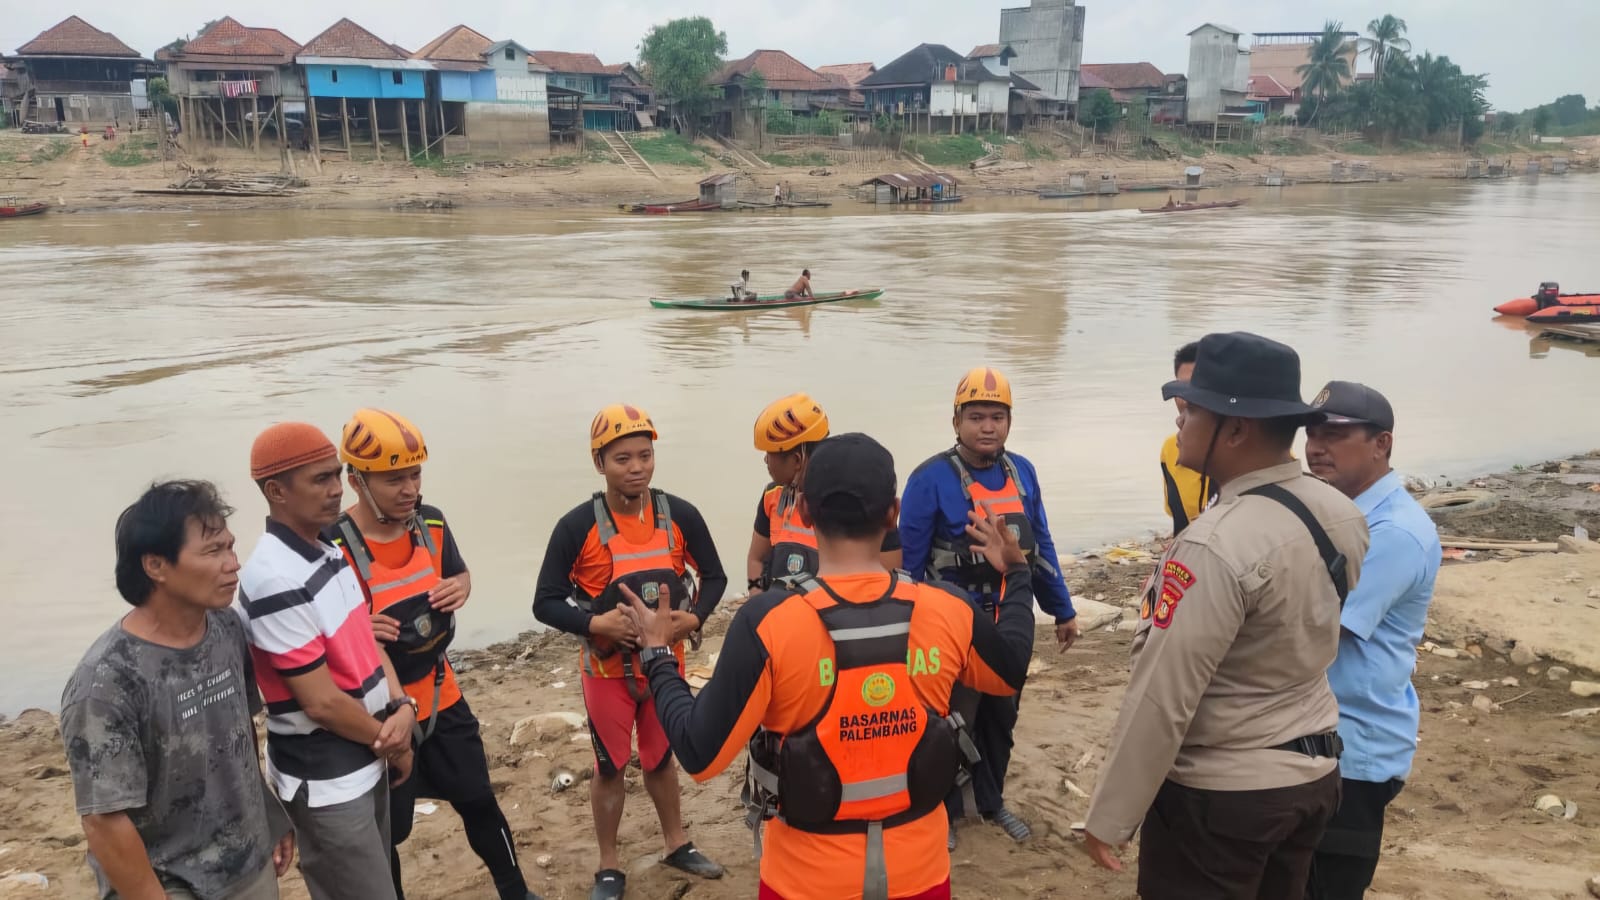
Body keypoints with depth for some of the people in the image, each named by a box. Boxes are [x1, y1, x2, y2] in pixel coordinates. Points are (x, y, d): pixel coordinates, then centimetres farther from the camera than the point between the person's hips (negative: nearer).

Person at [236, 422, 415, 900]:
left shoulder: (330, 552, 4)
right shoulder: (275, 582, -24)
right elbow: (322, 702, -23)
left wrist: (403, 707, -8)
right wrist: (392, 744, -9)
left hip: (365, 761, 9)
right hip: (326, 784, -9)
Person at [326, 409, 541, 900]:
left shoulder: (432, 523, -5)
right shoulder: (332, 548, -23)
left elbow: (458, 571, 13)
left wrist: (460, 586, -10)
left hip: (440, 693, 5)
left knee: (478, 800, 19)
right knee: (385, 829, 12)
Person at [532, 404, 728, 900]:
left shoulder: (680, 516, -10)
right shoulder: (577, 526, -17)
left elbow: (714, 576, 2)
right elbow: (545, 602, -12)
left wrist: (693, 618, -16)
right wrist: (595, 623, -28)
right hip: (609, 669, -2)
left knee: (661, 757, 21)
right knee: (610, 767, 12)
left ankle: (677, 844, 42)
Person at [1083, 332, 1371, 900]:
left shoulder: (1216, 546, -28)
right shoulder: (1343, 516, -2)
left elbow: (1161, 698, -24)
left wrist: (1109, 816, -16)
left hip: (1219, 793, -8)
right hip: (1315, 773, 8)